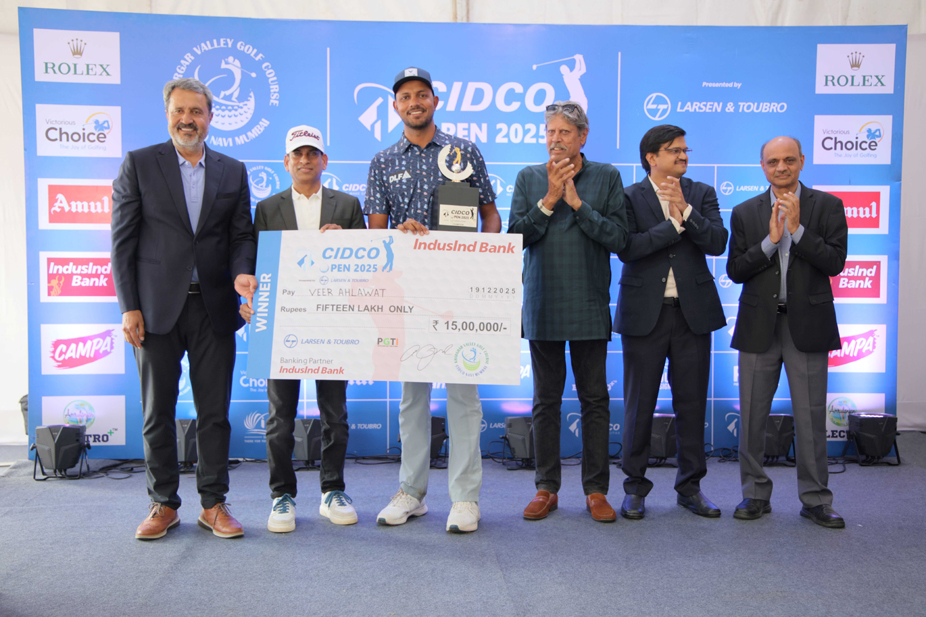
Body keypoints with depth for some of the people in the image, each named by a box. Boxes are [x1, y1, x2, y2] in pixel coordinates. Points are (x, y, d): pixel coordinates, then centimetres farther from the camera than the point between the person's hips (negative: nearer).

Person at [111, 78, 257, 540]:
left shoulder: (233, 171, 10)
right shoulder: (138, 164, 4)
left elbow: (242, 235, 10)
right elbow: (123, 240, 0)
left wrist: (242, 273, -12)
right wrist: (129, 306, -6)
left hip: (213, 307, 2)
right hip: (157, 307, -1)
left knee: (215, 411, 6)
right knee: (157, 412, 7)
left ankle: (213, 503, 18)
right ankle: (163, 504, 21)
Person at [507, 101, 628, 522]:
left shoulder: (606, 177, 4)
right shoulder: (529, 179, 7)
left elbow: (617, 237, -6)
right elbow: (516, 235, -3)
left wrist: (577, 202, -12)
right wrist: (549, 199, -12)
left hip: (589, 307, -1)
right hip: (542, 307, 1)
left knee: (594, 400, 4)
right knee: (546, 401, 8)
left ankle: (596, 490, 15)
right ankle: (546, 488, 19)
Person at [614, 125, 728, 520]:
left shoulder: (702, 194, 10)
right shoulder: (629, 197, 1)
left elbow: (717, 243, -4)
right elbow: (626, 249, -14)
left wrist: (685, 211, -14)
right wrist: (674, 224, -15)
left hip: (693, 312, 3)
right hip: (645, 313, -2)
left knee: (692, 402, 7)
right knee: (639, 404, 4)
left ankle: (690, 487, 21)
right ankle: (635, 487, 17)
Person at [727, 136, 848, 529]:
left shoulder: (827, 206, 3)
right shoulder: (745, 213, 7)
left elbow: (835, 262, -8)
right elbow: (734, 270, -1)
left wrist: (797, 229, -15)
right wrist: (771, 240, -12)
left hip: (807, 323, -1)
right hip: (759, 325, 2)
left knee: (811, 416, 3)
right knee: (752, 415, 6)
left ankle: (815, 499, 16)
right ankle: (755, 494, 20)